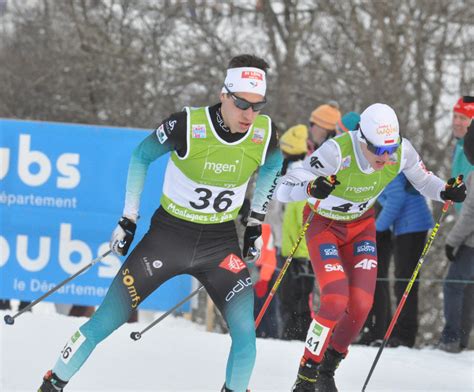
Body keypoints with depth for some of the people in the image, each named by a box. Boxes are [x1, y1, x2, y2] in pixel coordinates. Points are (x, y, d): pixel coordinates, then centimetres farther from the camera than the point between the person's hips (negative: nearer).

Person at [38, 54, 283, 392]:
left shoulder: (264, 133, -12)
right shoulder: (187, 125, -21)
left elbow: (272, 167, 14)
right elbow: (141, 157, -2)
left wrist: (256, 221, 13)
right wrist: (129, 219, -1)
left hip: (221, 244, 2)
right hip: (169, 234, -2)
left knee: (245, 331, -16)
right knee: (105, 322, -4)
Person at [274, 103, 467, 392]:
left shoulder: (402, 151, -23)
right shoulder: (337, 152, -36)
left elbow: (424, 181, -2)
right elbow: (282, 190, -37)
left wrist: (446, 192, -24)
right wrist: (310, 188, -59)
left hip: (361, 225, 4)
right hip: (324, 224, -4)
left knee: (361, 305, -8)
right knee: (336, 301, -21)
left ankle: (328, 368, 15)